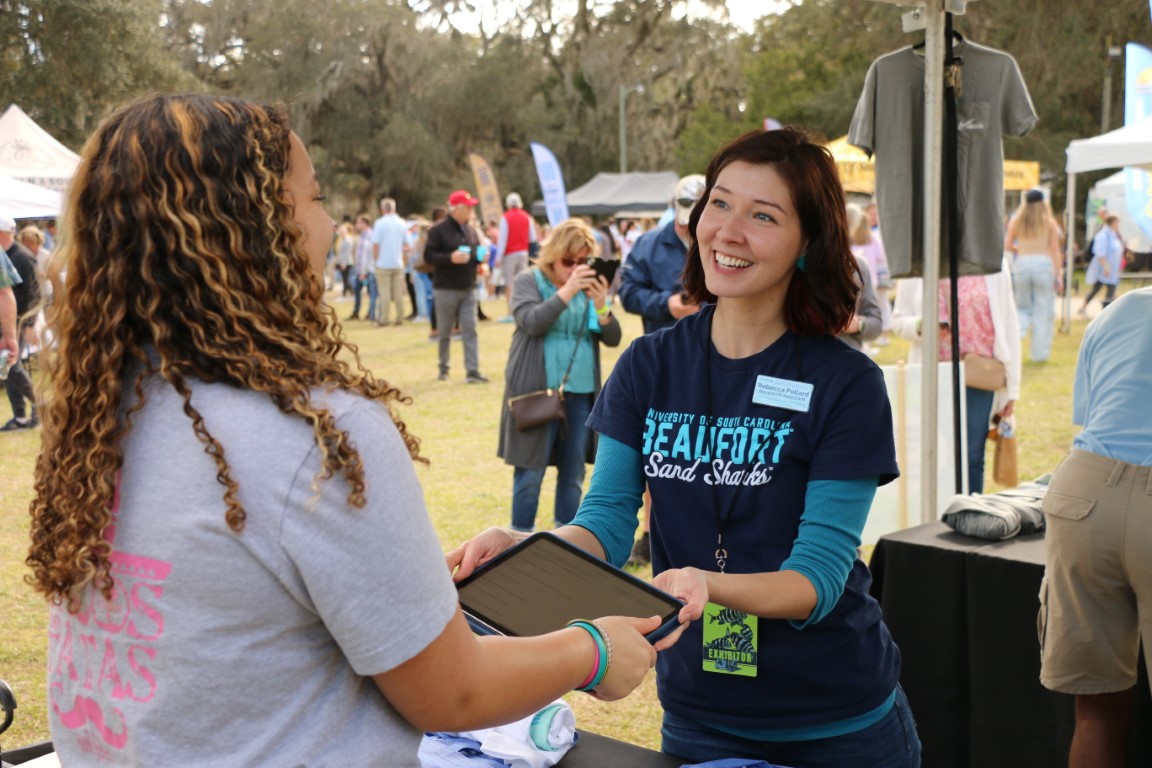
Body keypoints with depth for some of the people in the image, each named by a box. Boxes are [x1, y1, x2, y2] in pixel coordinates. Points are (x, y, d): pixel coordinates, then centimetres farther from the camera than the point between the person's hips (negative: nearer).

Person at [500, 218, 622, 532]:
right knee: (530, 470, 0)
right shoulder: (529, 280, -1)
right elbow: (532, 322, -18)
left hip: (581, 392, 4)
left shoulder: (590, 285, 8)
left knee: (573, 472, 10)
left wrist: (601, 305, -16)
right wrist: (567, 291, -25)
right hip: (537, 391, -4)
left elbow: (613, 338, 2)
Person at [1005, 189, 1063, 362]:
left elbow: (1007, 246, 6)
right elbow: (1055, 250, -1)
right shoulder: (1049, 222, 1)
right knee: (1042, 311, 6)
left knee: (1023, 306, 17)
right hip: (1043, 263, -2)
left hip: (1022, 263, 2)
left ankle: (1017, 331, -13)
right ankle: (1039, 353, 7)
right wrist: (1059, 275, 2)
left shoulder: (1015, 221, 5)